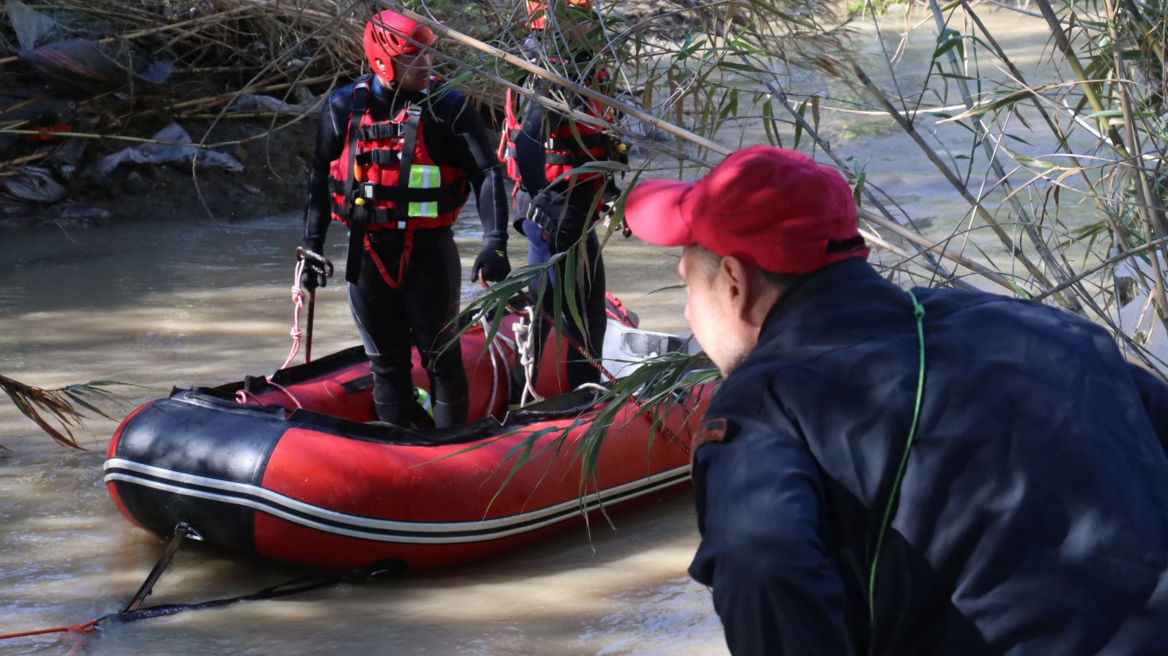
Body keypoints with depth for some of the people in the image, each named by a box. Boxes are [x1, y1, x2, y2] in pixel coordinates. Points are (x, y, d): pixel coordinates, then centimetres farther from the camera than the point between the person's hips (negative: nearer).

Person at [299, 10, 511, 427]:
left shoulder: (449, 107, -6)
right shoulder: (344, 109, 1)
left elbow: (486, 174, -10)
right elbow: (321, 181, 12)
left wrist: (494, 244, -20)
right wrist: (312, 248, 11)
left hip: (430, 252, -2)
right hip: (368, 254, 2)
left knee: (441, 357, 3)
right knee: (386, 362, 12)